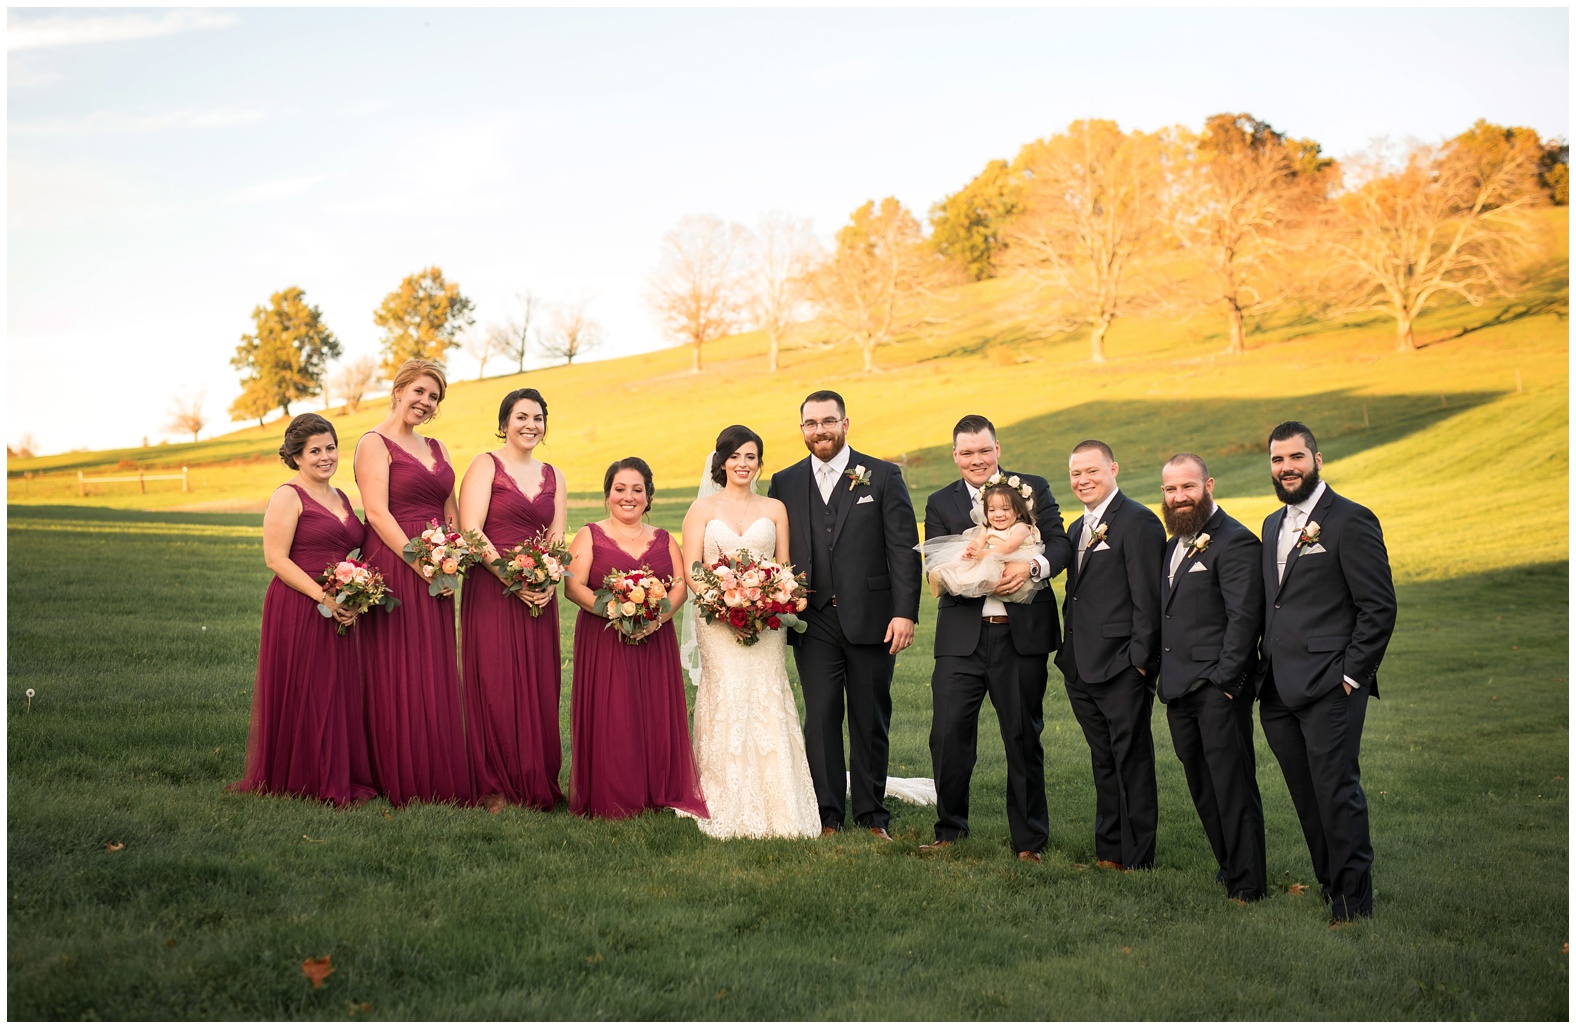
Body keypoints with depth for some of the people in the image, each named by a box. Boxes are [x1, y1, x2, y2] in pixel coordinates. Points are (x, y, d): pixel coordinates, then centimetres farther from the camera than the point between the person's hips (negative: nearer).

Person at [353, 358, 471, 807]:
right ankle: (400, 784, 5)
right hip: (392, 565, -7)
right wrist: (421, 564, -17)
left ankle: (441, 781, 14)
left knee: (436, 676, 8)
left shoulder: (436, 449, 17)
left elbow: (451, 513, 15)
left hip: (434, 575, 7)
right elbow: (378, 513, -13)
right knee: (396, 677, -3)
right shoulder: (375, 443, -4)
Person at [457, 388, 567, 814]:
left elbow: (557, 538, 9)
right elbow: (470, 531, -10)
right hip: (491, 591, -4)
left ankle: (535, 786, 14)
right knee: (494, 685, -4)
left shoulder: (553, 477, 15)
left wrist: (549, 583, -10)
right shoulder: (486, 466, 0)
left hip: (540, 598, 5)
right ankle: (494, 787, 6)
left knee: (538, 687, 5)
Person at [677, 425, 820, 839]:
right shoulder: (703, 508, 9)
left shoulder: (774, 509, 13)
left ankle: (776, 808, 2)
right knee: (725, 703, -9)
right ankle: (729, 811, -3)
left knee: (768, 705, -6)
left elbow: (784, 567, 10)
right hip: (717, 619, -1)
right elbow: (690, 569, 2)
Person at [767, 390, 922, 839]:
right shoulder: (784, 483, 9)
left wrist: (905, 613, -10)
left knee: (871, 722, 6)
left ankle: (872, 817, 16)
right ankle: (827, 816, 9)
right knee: (820, 719, 1)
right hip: (814, 622, 1)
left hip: (871, 620, -1)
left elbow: (904, 549, -2)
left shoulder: (883, 476, 3)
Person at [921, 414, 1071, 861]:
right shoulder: (940, 503, 8)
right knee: (948, 734, -3)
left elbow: (1061, 544, -5)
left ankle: (1029, 841, 20)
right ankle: (950, 829, 16)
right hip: (962, 636, 1)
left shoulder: (1034, 489, 6)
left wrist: (1031, 566, -26)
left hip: (1022, 635, -1)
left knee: (1024, 739, 8)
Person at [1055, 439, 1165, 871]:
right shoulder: (1080, 529, 18)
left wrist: (1140, 659, -17)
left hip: (1121, 668, -8)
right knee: (1104, 762, 15)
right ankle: (1108, 851, 23)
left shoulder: (1138, 522, -9)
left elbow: (1147, 599, -14)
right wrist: (1070, 655, 14)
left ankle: (1137, 859, 7)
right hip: (1083, 669, 8)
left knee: (1132, 762, 0)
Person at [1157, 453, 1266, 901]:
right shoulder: (1174, 545, 19)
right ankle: (1229, 867, 25)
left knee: (1233, 785, -4)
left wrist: (1225, 678, -18)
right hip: (1178, 688, 8)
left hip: (1217, 687, -8)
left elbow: (1244, 616, -14)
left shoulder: (1235, 541, -9)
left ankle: (1247, 882, 4)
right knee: (1202, 788, 13)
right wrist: (1162, 675, 14)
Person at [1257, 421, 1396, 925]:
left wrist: (1350, 676, -12)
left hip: (1329, 690, -7)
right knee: (1306, 797, 12)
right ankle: (1329, 884, 24)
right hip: (1278, 692, 7)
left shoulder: (1351, 520, -7)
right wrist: (1265, 671, 13)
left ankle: (1353, 900, 5)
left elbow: (1379, 608, -9)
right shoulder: (1273, 524, 17)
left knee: (1336, 793, -6)